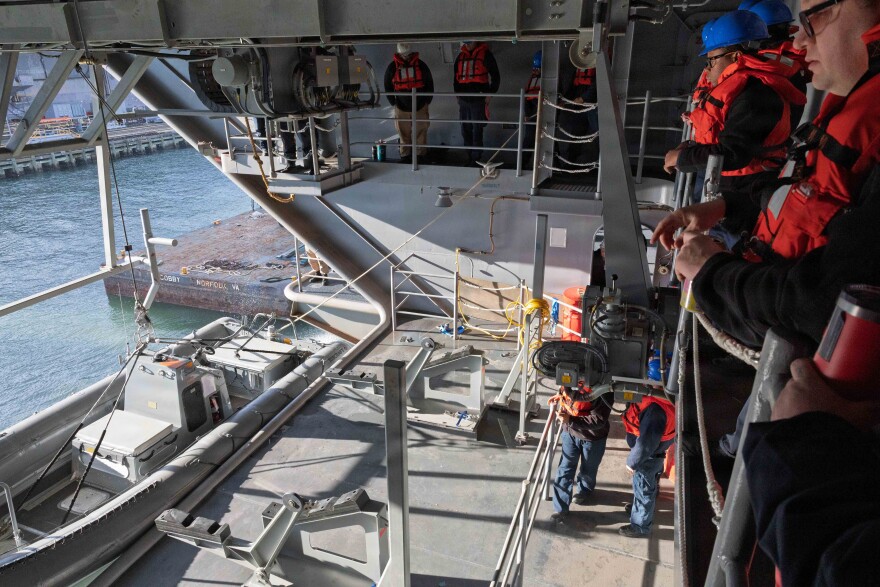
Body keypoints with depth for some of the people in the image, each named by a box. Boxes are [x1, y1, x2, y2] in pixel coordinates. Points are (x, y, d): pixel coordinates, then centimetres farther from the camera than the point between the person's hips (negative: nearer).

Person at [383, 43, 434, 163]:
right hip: (401, 108, 0)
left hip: (420, 107, 0)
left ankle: (421, 155, 18)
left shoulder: (421, 65, -1)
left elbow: (429, 84, 7)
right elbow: (388, 86, 9)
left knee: (420, 132, 5)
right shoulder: (392, 67, -1)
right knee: (404, 133, 6)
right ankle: (405, 155, 21)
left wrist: (427, 101, 6)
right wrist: (394, 103, 6)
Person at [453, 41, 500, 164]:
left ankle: (476, 158, 1)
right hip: (463, 99, 5)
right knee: (465, 130, 9)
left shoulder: (485, 54, -1)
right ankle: (469, 155, 20)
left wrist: (489, 94, -4)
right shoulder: (461, 56, 14)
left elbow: (495, 76, 0)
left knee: (477, 131, -6)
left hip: (478, 99, -5)